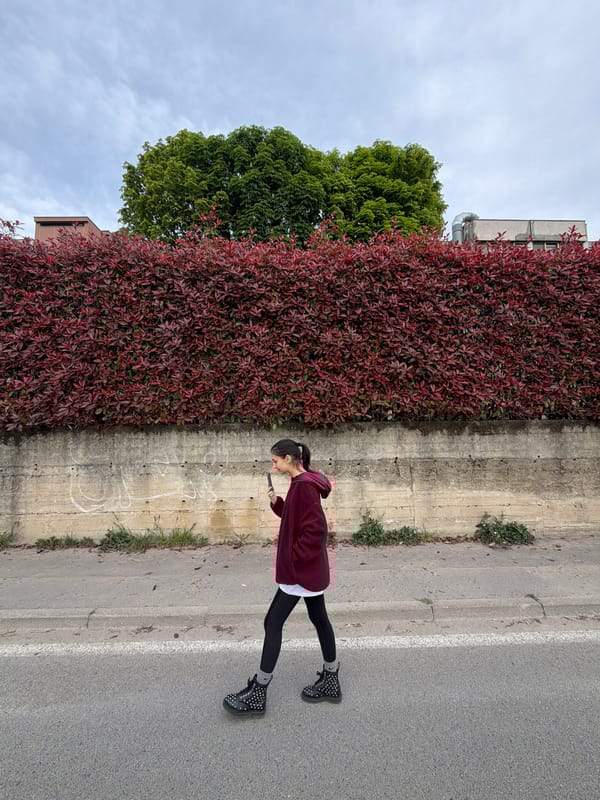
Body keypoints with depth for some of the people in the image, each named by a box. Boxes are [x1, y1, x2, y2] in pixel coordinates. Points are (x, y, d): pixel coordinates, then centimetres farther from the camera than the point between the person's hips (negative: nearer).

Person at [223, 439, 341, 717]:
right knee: (319, 619, 18)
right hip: (311, 568, 10)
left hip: (299, 570, -10)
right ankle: (331, 682, 33)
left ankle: (258, 693, 15)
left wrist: (290, 559, -18)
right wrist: (277, 503, 2)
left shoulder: (303, 485, -22)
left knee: (273, 623, 1)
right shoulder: (304, 483, 8)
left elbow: (315, 530, -26)